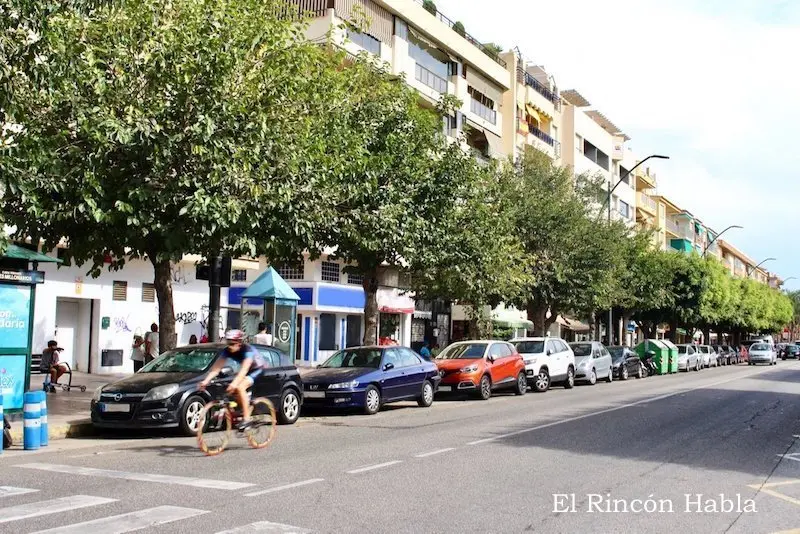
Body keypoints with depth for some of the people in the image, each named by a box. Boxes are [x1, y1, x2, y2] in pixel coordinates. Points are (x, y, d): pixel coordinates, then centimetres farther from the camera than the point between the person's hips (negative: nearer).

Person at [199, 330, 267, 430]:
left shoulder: (248, 350, -32)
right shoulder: (227, 351, -14)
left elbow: (244, 370, -43)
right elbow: (216, 367, -20)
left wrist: (234, 383, -57)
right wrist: (206, 380, -33)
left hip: (258, 369, -7)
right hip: (248, 371, 7)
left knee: (240, 387, -27)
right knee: (234, 390, -11)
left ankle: (246, 419, -23)